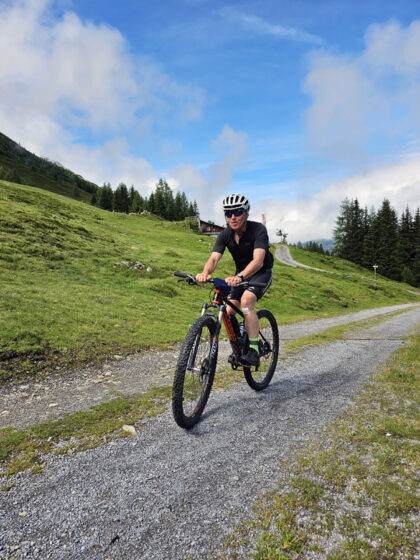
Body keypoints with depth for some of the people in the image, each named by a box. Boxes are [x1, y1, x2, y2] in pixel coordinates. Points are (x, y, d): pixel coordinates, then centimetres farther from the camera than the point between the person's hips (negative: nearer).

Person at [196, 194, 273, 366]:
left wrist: (240, 277, -58)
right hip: (241, 273, 5)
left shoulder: (258, 229, -26)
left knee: (246, 301, -31)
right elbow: (214, 258, -26)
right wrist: (205, 273, -49)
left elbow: (258, 260, -40)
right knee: (228, 311, -8)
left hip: (261, 272, -5)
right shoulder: (225, 235, -13)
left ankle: (253, 351, -25)